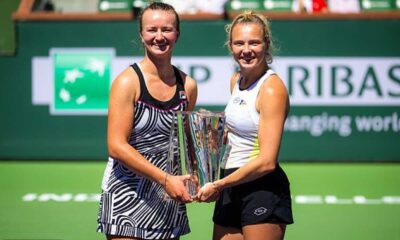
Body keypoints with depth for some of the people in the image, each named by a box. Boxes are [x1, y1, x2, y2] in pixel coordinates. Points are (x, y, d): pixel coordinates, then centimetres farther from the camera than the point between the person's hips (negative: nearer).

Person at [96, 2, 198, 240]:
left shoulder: (188, 86, 6)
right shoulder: (128, 82, -10)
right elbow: (117, 146, -16)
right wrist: (165, 179, -19)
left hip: (169, 196, 5)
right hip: (128, 196, -5)